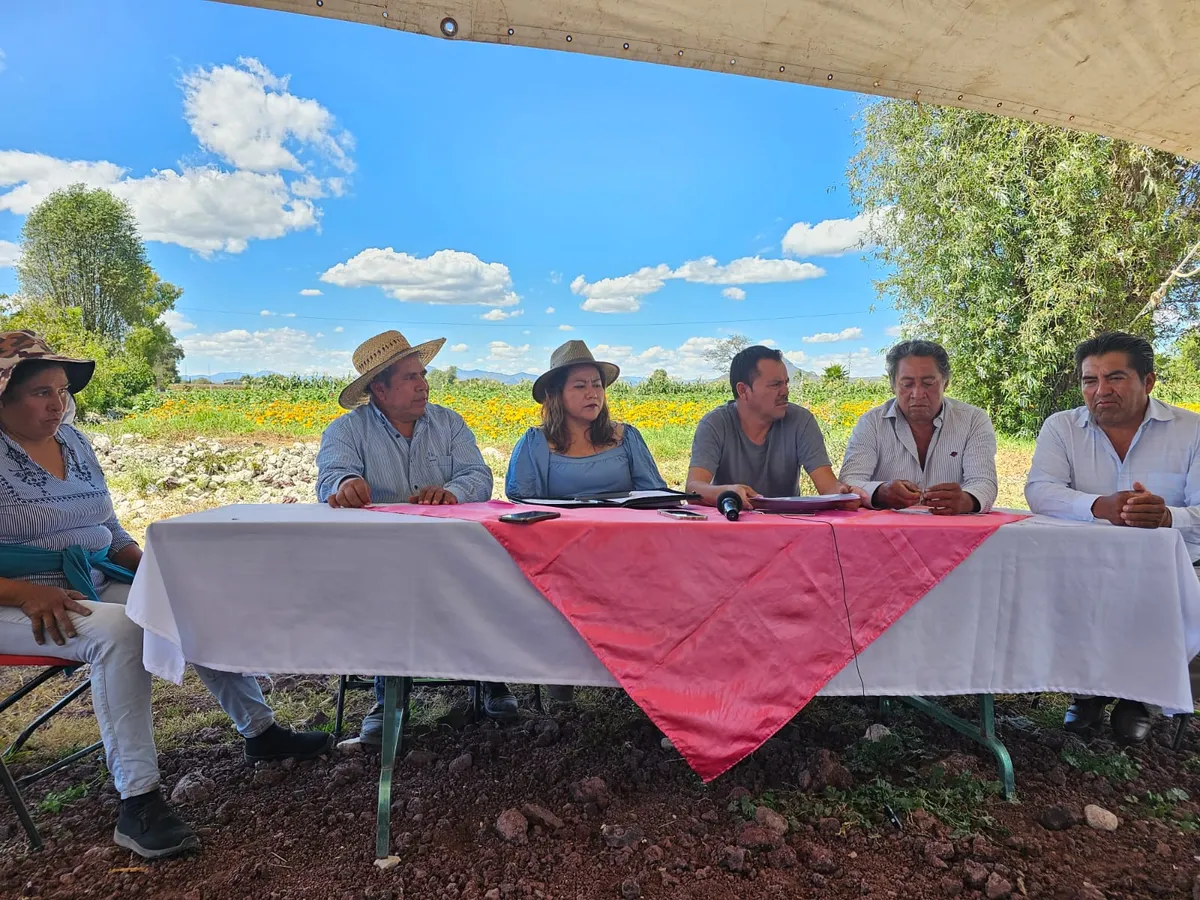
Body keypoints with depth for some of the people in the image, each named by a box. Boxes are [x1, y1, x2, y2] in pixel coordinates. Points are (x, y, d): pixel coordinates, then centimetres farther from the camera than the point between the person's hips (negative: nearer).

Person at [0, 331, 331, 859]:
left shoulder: (74, 442, 10)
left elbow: (109, 529, 16)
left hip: (97, 582, 7)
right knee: (117, 628, -34)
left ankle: (259, 731, 6)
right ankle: (137, 802, -30)